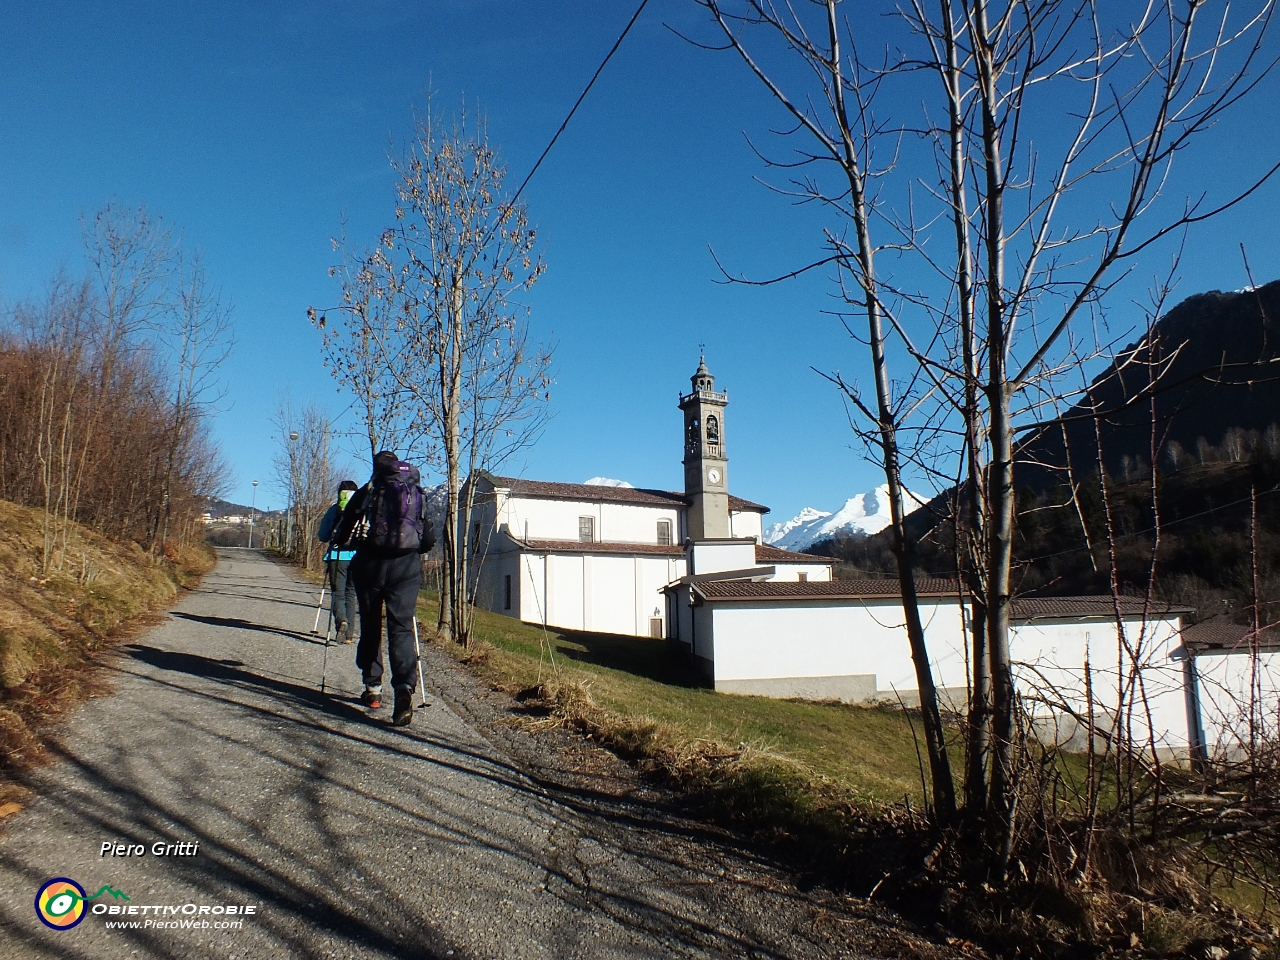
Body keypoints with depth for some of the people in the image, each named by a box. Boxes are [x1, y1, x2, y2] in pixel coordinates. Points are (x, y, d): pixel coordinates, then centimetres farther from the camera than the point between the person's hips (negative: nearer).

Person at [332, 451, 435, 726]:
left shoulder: (366, 492, 8)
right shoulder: (418, 495, 14)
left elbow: (341, 534, 7)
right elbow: (429, 540, 13)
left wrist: (345, 541, 30)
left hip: (370, 564, -1)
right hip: (406, 566, 1)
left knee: (370, 626, 15)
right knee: (402, 628, -1)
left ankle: (373, 688, 22)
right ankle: (404, 689, -19)